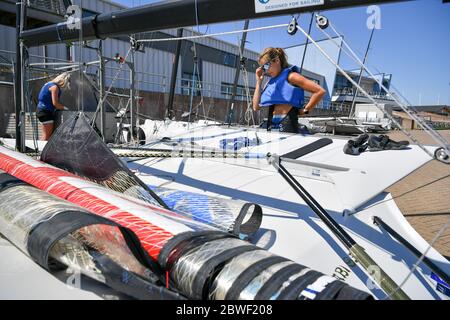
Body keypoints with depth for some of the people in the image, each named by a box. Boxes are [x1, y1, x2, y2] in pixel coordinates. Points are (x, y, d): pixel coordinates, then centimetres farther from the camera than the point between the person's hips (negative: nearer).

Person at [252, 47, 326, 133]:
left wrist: (305, 110, -4)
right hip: (271, 124, 7)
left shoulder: (290, 76, -3)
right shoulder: (271, 81, 18)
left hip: (287, 125, -7)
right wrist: (259, 81, 12)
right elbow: (256, 107, 12)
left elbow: (320, 91, -9)